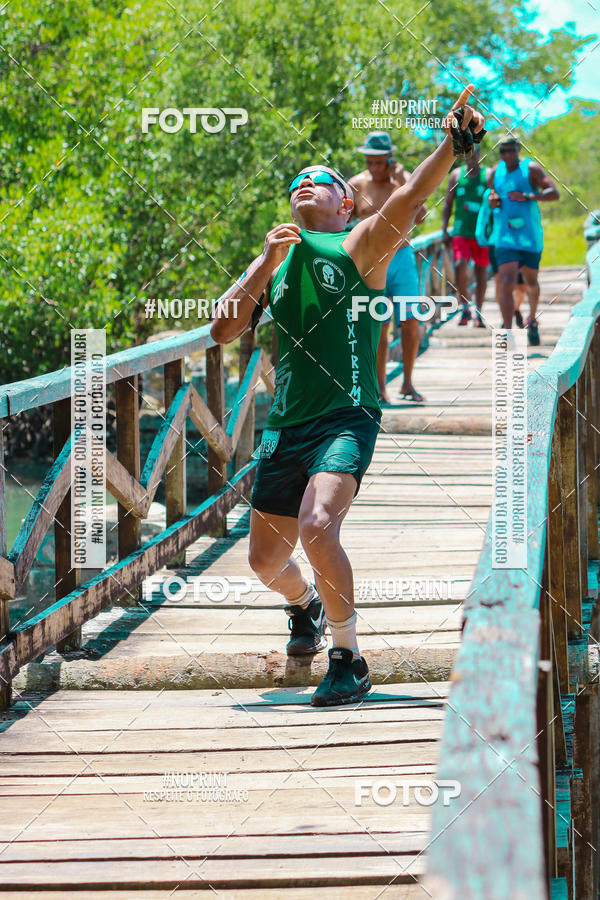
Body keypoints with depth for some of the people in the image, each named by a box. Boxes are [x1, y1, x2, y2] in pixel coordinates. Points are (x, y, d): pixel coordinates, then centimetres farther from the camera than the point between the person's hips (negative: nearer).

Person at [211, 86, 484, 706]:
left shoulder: (358, 248, 2)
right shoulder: (275, 261, 16)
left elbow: (409, 198, -17)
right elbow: (223, 330, 5)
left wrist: (452, 142, -34)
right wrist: (265, 266, -7)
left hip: (347, 416, -6)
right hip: (286, 423, 6)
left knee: (318, 527, -28)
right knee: (265, 558, 13)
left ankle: (349, 659, -12)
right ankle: (305, 607, 49)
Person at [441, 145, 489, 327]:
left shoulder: (488, 175, 4)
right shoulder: (456, 175, 7)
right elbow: (448, 204, 11)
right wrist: (444, 230, 4)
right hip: (461, 230, 0)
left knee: (481, 269, 4)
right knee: (460, 265, -15)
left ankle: (478, 313, 14)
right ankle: (465, 308, -2)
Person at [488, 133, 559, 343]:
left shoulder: (531, 169, -6)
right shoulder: (496, 172, 6)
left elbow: (554, 193, -13)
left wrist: (527, 197, -25)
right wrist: (491, 201, -2)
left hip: (531, 237, -1)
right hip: (505, 237, 1)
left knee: (531, 281, 17)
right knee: (506, 283, -17)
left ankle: (532, 321, 44)